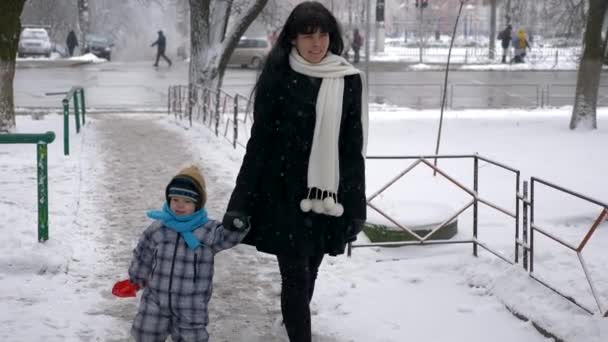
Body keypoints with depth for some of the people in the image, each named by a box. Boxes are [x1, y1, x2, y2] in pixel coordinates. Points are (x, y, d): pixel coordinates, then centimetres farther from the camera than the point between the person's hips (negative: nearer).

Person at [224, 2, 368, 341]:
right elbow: (259, 140, -3)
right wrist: (242, 201, -5)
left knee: (309, 270, 17)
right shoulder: (278, 78, -5)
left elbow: (354, 148, 3)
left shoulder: (349, 81, 0)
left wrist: (356, 206, 3)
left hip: (327, 195, 3)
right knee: (295, 275, -3)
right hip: (284, 193, -3)